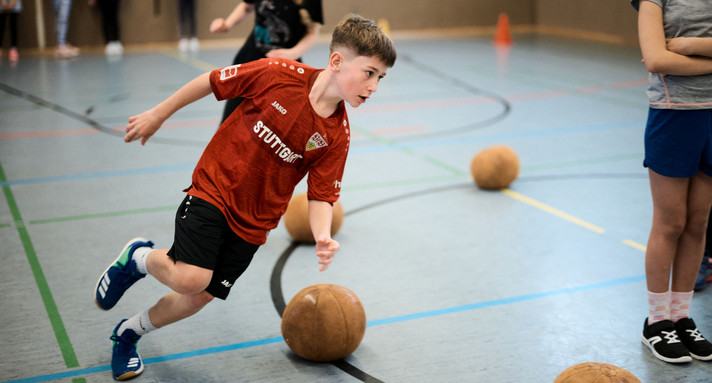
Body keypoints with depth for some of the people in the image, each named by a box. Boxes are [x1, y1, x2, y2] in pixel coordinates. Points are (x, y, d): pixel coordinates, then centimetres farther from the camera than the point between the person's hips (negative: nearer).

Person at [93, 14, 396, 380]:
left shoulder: (336, 136, -9)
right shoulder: (279, 74, -18)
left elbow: (320, 197, -6)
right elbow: (212, 81, -6)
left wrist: (323, 236, -26)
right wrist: (158, 115, 2)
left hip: (253, 222, 4)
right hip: (213, 189, -4)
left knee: (198, 298, 6)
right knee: (191, 278, -23)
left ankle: (128, 333, 35)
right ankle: (139, 257, 12)